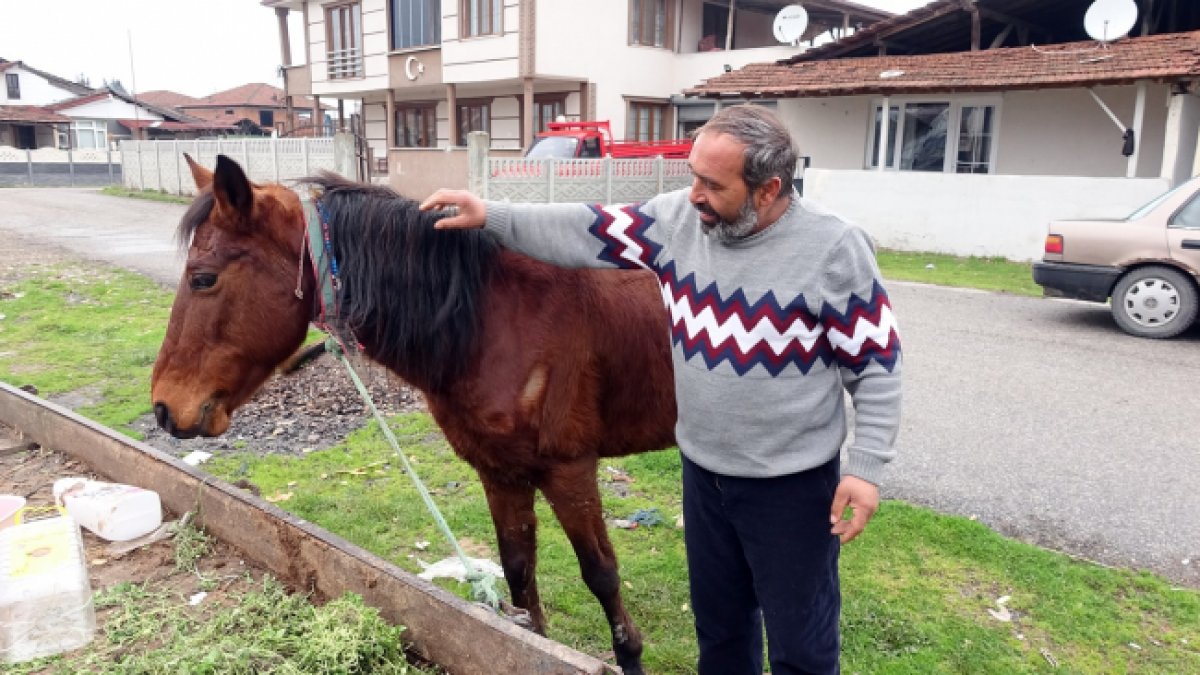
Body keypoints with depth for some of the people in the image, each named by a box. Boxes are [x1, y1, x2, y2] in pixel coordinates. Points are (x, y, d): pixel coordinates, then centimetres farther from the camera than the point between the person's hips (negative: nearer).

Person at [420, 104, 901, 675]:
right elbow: (588, 234, -2)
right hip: (702, 471, 5)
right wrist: (490, 217, -7)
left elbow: (877, 366, -13)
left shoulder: (834, 249, -18)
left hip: (792, 484, -4)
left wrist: (866, 468, -16)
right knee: (717, 619, 25)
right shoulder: (678, 218, -6)